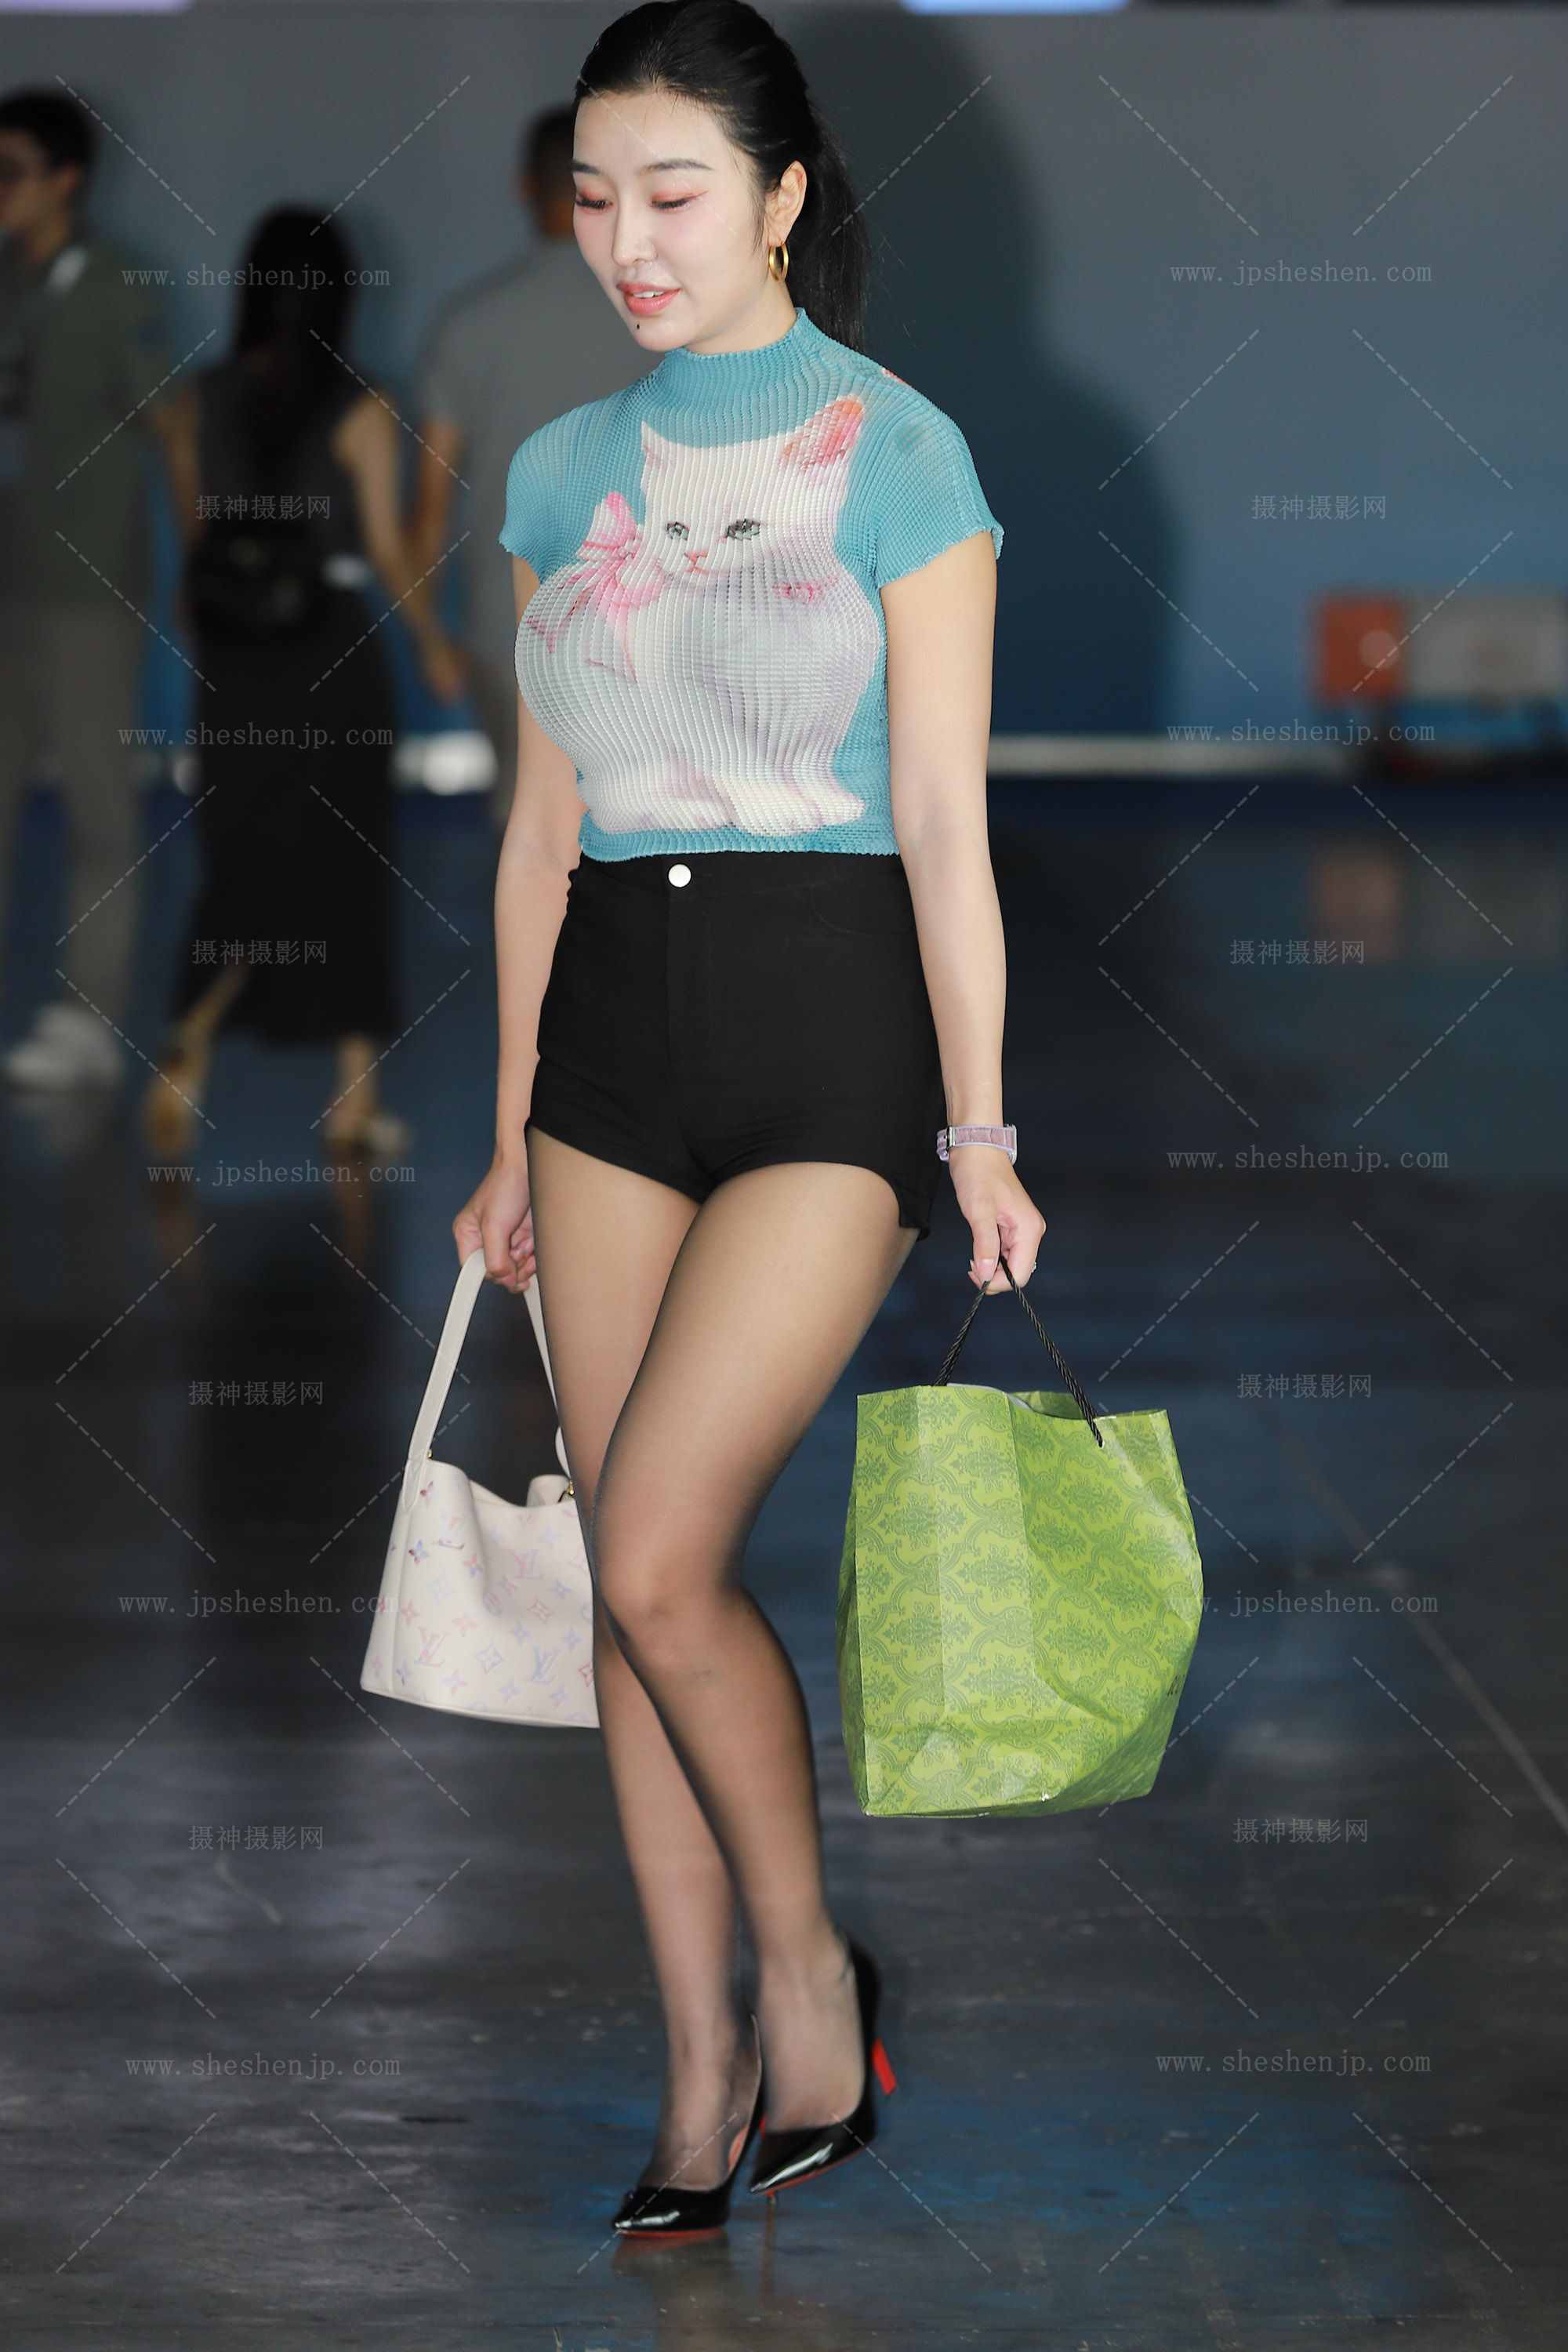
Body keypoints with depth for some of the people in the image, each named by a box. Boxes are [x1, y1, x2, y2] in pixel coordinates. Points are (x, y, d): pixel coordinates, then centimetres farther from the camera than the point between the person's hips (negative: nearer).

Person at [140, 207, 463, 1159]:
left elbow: (193, 534, 4)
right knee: (348, 867, 9)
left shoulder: (206, 400, 0)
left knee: (244, 864, 11)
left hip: (235, 655, 3)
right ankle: (357, 1096, 13)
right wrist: (435, 643, 5)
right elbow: (388, 545, -10)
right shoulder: (360, 411, -10)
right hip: (335, 650, -3)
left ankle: (191, 1043, -14)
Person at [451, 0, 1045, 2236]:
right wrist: (514, 1140, 15)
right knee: (631, 1577, 5)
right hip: (613, 1022, 6)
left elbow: (945, 817, -7)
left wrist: (980, 1134, -9)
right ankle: (707, 2060, 14)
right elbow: (543, 826, 14)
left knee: (655, 1555, -15)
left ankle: (808, 1963, 6)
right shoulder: (562, 473, 10)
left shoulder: (896, 452, -5)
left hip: (830, 1027, -5)